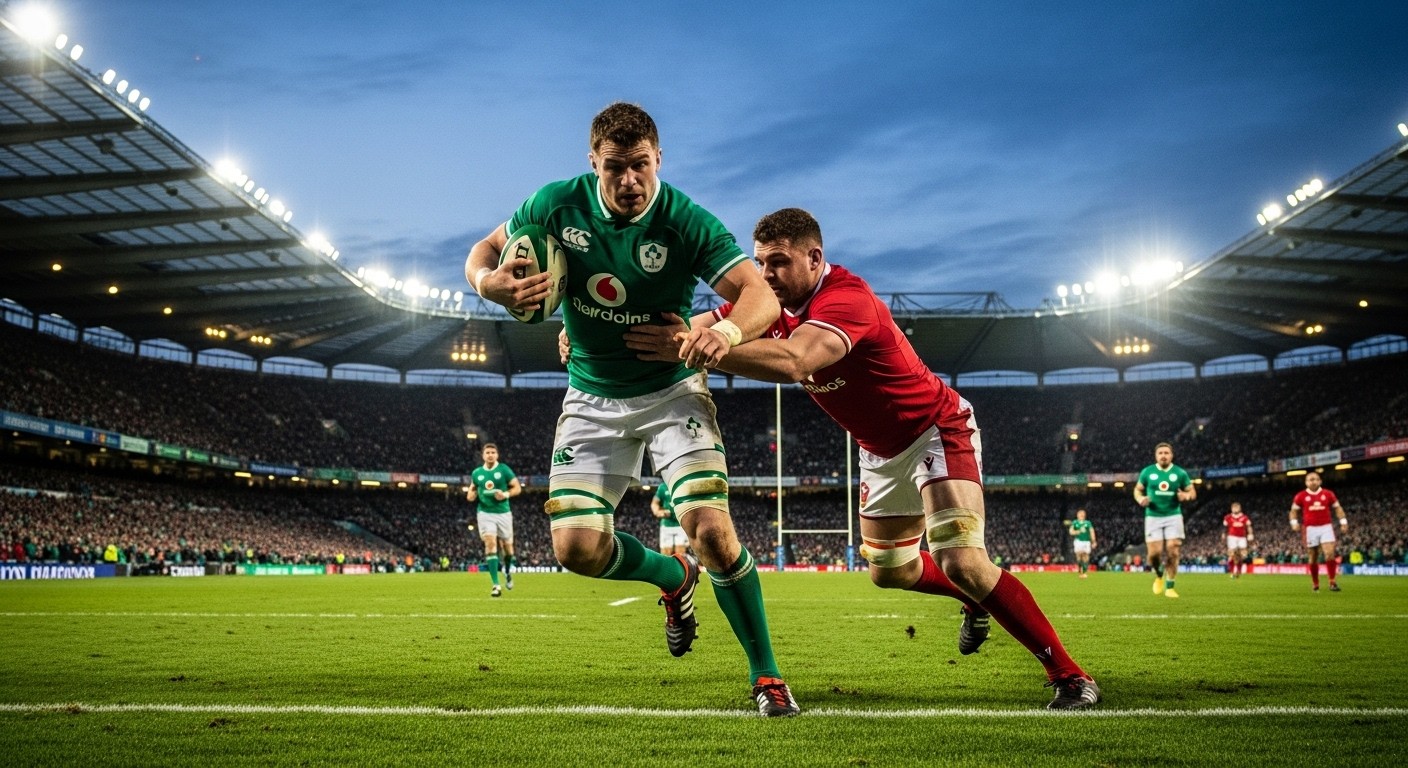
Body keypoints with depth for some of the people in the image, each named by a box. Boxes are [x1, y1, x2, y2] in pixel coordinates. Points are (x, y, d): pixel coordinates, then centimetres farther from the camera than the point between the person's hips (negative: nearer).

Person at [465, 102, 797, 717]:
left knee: (711, 529, -21)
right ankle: (674, 577, 25)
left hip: (673, 393, -3)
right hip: (592, 399, 3)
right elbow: (483, 253, 3)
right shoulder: (556, 206, -9)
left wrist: (727, 330, -49)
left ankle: (766, 676, -1)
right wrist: (493, 283, -23)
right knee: (576, 548, -9)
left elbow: (760, 293, -25)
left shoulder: (686, 222, -17)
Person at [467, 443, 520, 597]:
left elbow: (517, 488, -1)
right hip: (485, 513, 1)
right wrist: (471, 494, -1)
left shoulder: (504, 469, -3)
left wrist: (506, 494, -19)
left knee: (507, 547, 7)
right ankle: (496, 585, -15)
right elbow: (472, 488, 22)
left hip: (503, 513, -1)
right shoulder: (476, 473, 6)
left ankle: (508, 573, 40)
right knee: (490, 544, -15)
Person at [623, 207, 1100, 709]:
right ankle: (975, 603, 49)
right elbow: (705, 326, -9)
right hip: (881, 450, 9)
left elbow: (792, 362, -53)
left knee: (961, 563, -22)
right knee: (888, 570, 19)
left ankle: (1069, 675, -8)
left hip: (937, 430, -9)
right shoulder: (771, 299, -8)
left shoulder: (846, 299, -35)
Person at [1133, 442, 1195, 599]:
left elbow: (1192, 492, 8)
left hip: (1173, 516, 0)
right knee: (1154, 553, -7)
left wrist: (1186, 495, -15)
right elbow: (1137, 489, 12)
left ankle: (1169, 587, 4)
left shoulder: (1180, 473, 2)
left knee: (1172, 552, -8)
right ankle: (1159, 575, 26)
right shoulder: (1147, 472, 2)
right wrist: (1140, 499, -10)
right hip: (1153, 517, 0)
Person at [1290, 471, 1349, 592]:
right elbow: (1294, 510, 10)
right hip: (1310, 529, 0)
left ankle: (1332, 581, -7)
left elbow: (1337, 508, 12)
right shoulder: (1301, 496, 3)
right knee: (1313, 558, 4)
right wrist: (1294, 522, -7)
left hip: (1326, 527, 0)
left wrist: (1343, 522, 0)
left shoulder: (1328, 494, 5)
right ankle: (1315, 584, 16)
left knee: (1330, 554, -15)